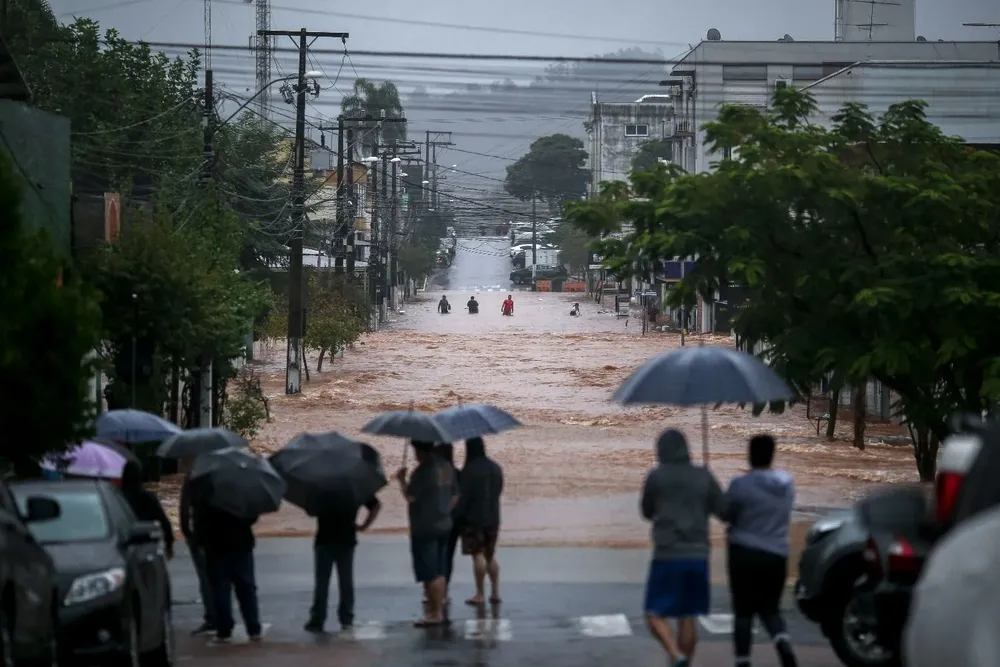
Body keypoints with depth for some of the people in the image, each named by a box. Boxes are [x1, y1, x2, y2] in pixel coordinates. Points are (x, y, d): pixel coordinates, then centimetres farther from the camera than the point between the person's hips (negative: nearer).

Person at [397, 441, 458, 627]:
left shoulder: (423, 470, -18)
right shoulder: (446, 467, 10)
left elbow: (410, 496, -20)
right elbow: (455, 495, 15)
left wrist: (401, 479, -4)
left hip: (424, 528, -9)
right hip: (444, 526, 9)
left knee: (430, 574, -4)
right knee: (439, 572, 14)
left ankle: (435, 613, -3)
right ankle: (438, 611, 19)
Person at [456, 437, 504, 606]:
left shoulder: (469, 470, -15)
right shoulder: (496, 468, 5)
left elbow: (463, 496, -14)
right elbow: (499, 491, 12)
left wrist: (459, 515, -5)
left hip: (474, 518, -6)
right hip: (493, 518, 6)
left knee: (478, 555, -2)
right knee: (490, 555, 15)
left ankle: (480, 594, -2)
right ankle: (495, 592, 12)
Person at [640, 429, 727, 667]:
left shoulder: (656, 477, -4)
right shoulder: (703, 477, 4)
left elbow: (647, 512, 9)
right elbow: (725, 511, 5)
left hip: (667, 555, -4)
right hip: (698, 555, 4)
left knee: (655, 615, 1)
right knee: (687, 618, 11)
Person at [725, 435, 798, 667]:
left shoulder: (741, 485, -15)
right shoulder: (786, 484, 4)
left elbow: (727, 514, -3)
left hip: (745, 553, -4)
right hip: (776, 555, 4)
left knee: (743, 611, 6)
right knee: (770, 609, 16)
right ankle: (784, 646, -11)